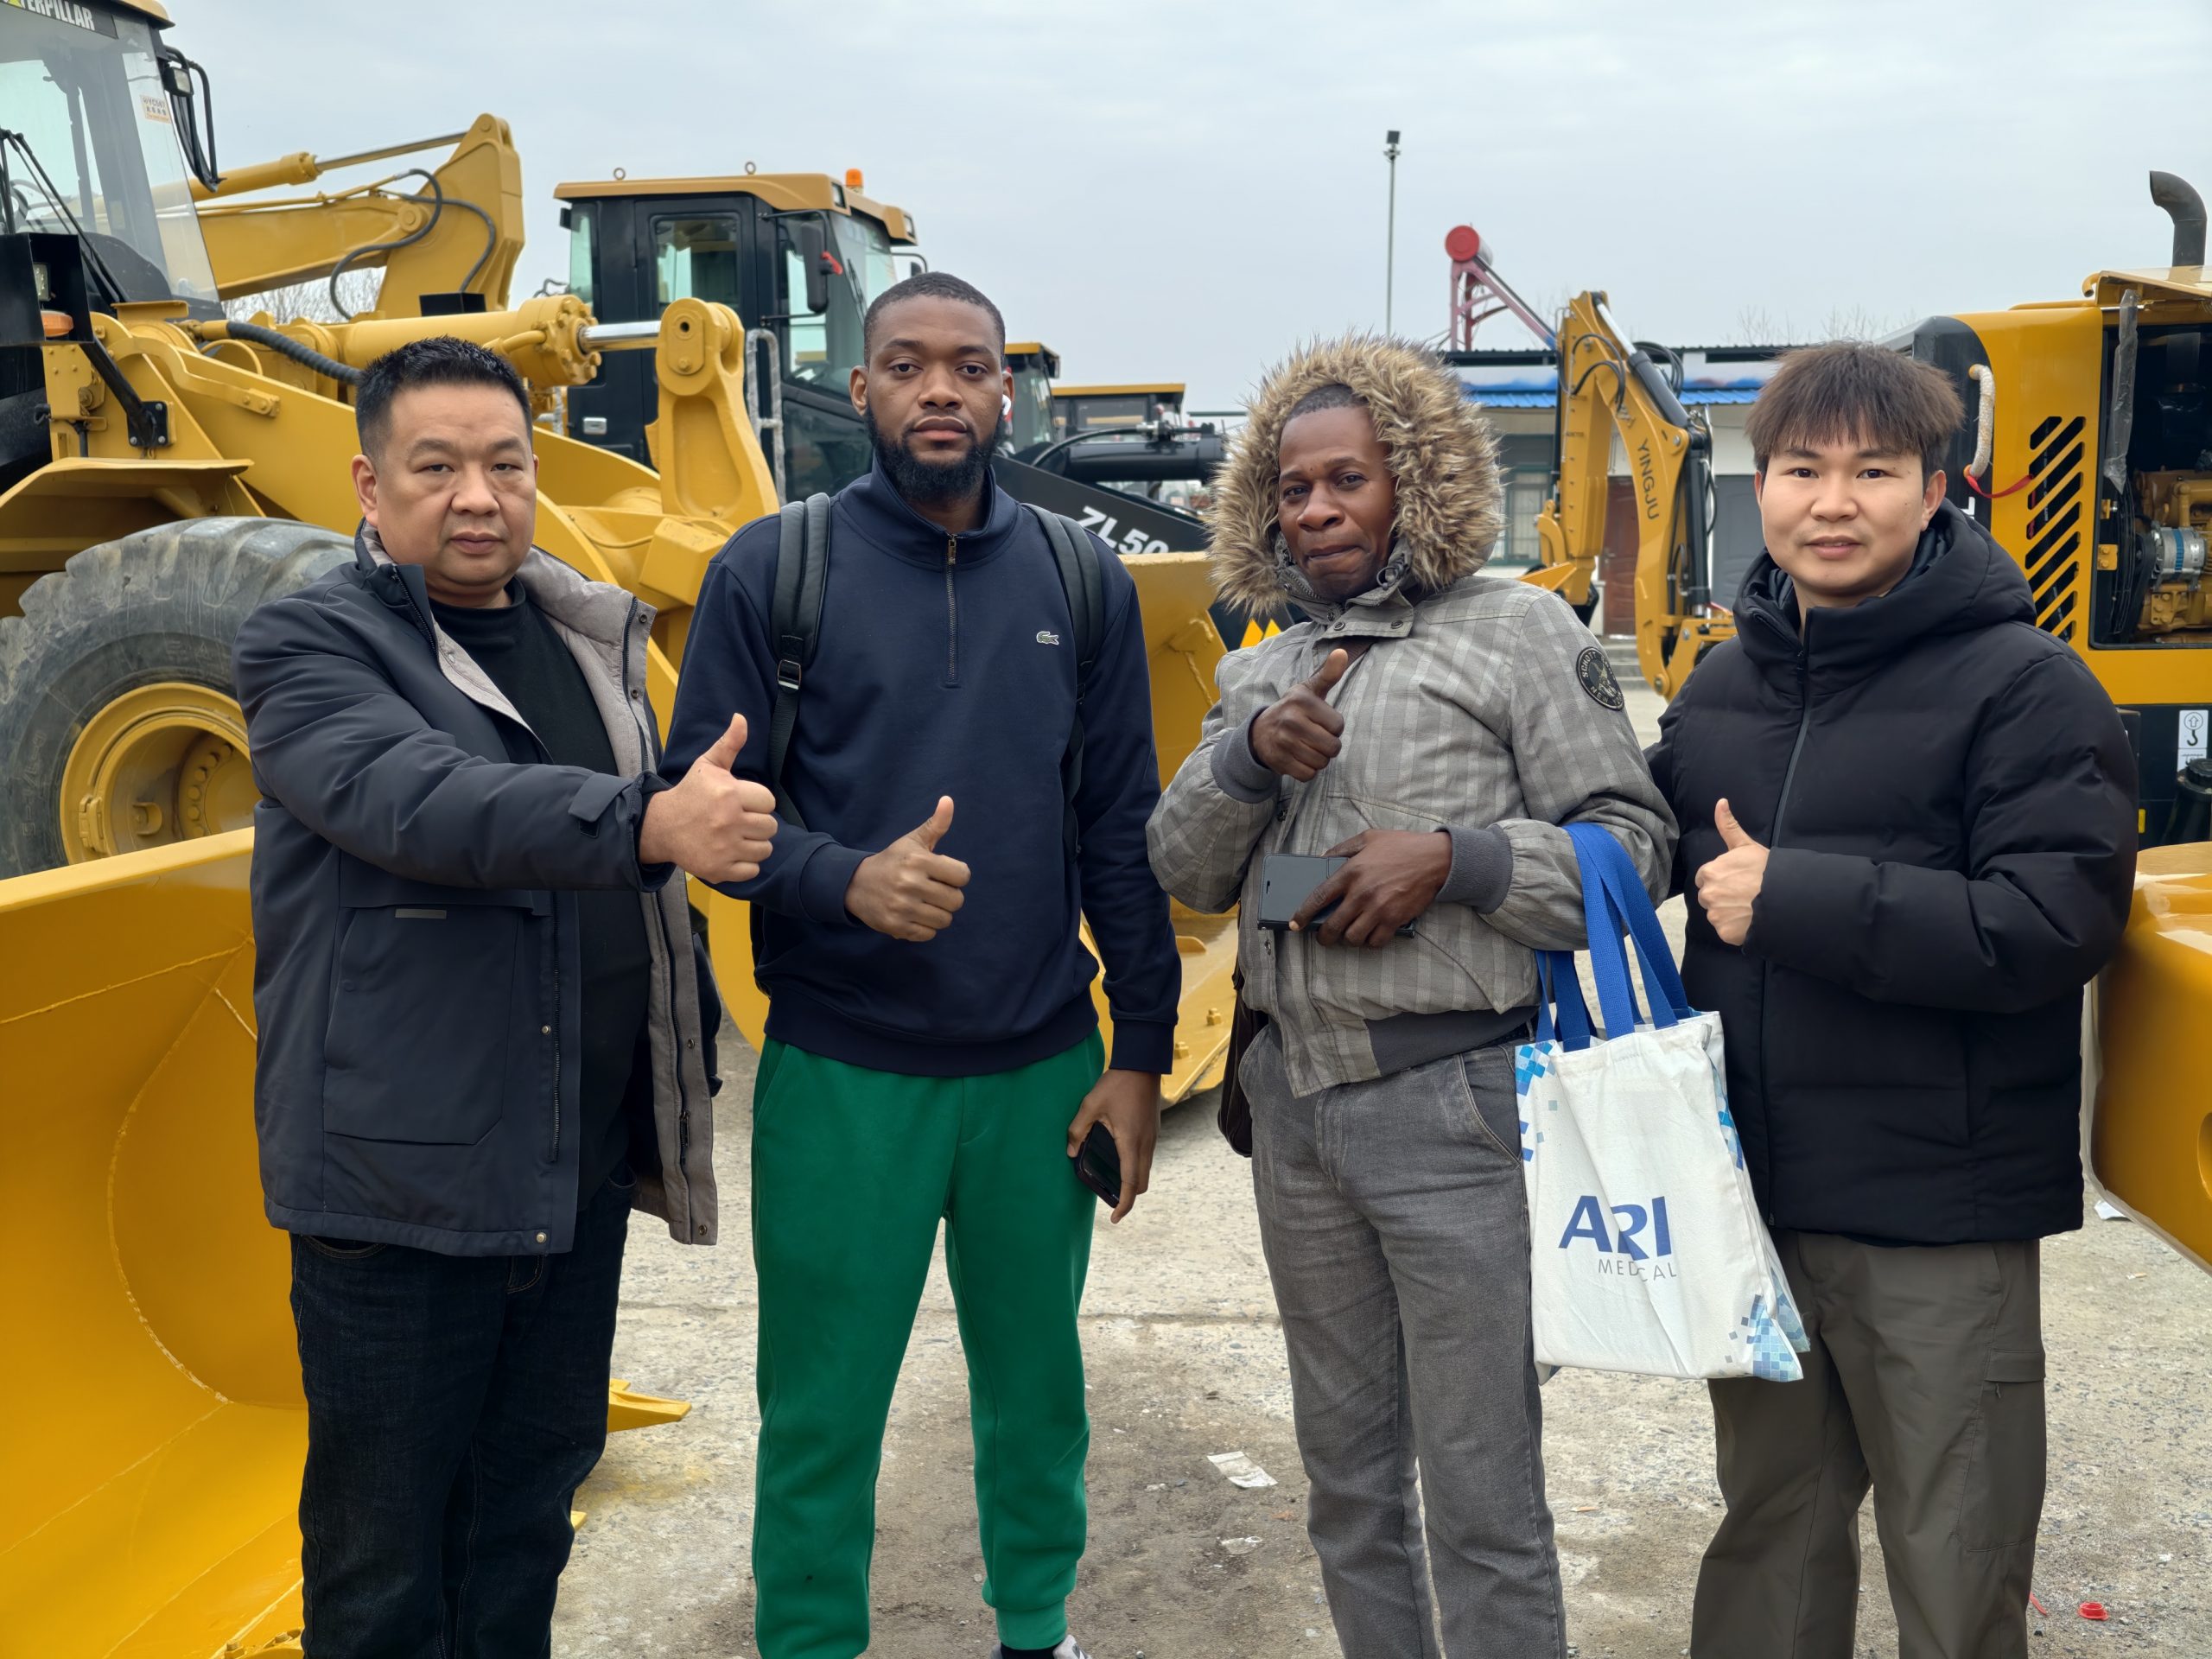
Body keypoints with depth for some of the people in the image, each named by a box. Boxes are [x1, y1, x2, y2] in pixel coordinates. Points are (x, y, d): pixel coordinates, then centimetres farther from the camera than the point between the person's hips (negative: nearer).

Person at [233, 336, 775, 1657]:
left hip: (581, 1169, 6)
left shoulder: (587, 638, 11)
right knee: (386, 1547, 7)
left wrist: (689, 1075, 18)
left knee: (532, 1502, 20)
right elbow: (423, 802, -29)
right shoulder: (310, 645, -8)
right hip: (401, 1181, -6)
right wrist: (646, 820, -42)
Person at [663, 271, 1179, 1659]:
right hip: (843, 1075, -2)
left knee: (1038, 1384, 18)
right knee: (824, 1406, 8)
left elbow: (1122, 836, 5)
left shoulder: (1082, 587, 4)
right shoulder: (771, 573, -4)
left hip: (1042, 1071, 3)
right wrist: (845, 879, -23)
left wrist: (1142, 1052, 3)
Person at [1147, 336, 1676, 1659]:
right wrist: (1250, 755, -9)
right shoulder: (1268, 669, 14)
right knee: (1347, 1474, 19)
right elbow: (1185, 875, 9)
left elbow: (1632, 850, -7)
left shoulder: (1519, 631, -3)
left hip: (1453, 1102, -6)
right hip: (1295, 1103, 6)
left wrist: (1452, 858, -19)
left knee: (1481, 1495, 1)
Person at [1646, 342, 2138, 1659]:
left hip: (1938, 1223, -5)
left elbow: (2055, 928, -21)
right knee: (1770, 1529, 21)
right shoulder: (1724, 686, 9)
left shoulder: (2025, 687, -10)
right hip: (1749, 1197, 6)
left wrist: (1795, 898, -22)